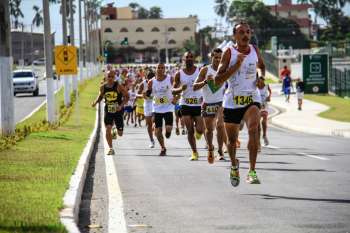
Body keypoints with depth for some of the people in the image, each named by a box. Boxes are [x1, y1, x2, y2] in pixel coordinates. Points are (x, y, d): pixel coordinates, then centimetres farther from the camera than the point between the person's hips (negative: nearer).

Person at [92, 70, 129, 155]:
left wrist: (121, 105, -21)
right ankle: (111, 148, -7)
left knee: (120, 133, 6)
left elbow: (127, 96, -7)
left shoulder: (118, 86, -12)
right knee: (108, 129, -17)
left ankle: (117, 131, 44)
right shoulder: (103, 87, -2)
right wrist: (95, 102, -4)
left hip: (118, 111, -1)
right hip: (108, 111, 1)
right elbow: (100, 96, 16)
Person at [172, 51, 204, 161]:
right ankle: (194, 152, 11)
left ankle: (198, 131, 29)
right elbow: (173, 91, 4)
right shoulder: (179, 74, 1)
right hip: (186, 105, 1)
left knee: (200, 130, -8)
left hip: (198, 104, -1)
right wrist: (181, 89, -18)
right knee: (190, 130, -2)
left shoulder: (200, 71, -2)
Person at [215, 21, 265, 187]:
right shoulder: (229, 52, -8)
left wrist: (262, 77, 8)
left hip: (251, 98, 1)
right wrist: (236, 65, -23)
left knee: (253, 128, -28)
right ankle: (234, 165, 45)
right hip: (232, 101, -1)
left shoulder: (254, 50, 4)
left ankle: (252, 171, -28)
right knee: (232, 139, 12)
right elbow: (217, 80, -15)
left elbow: (261, 66, 28)